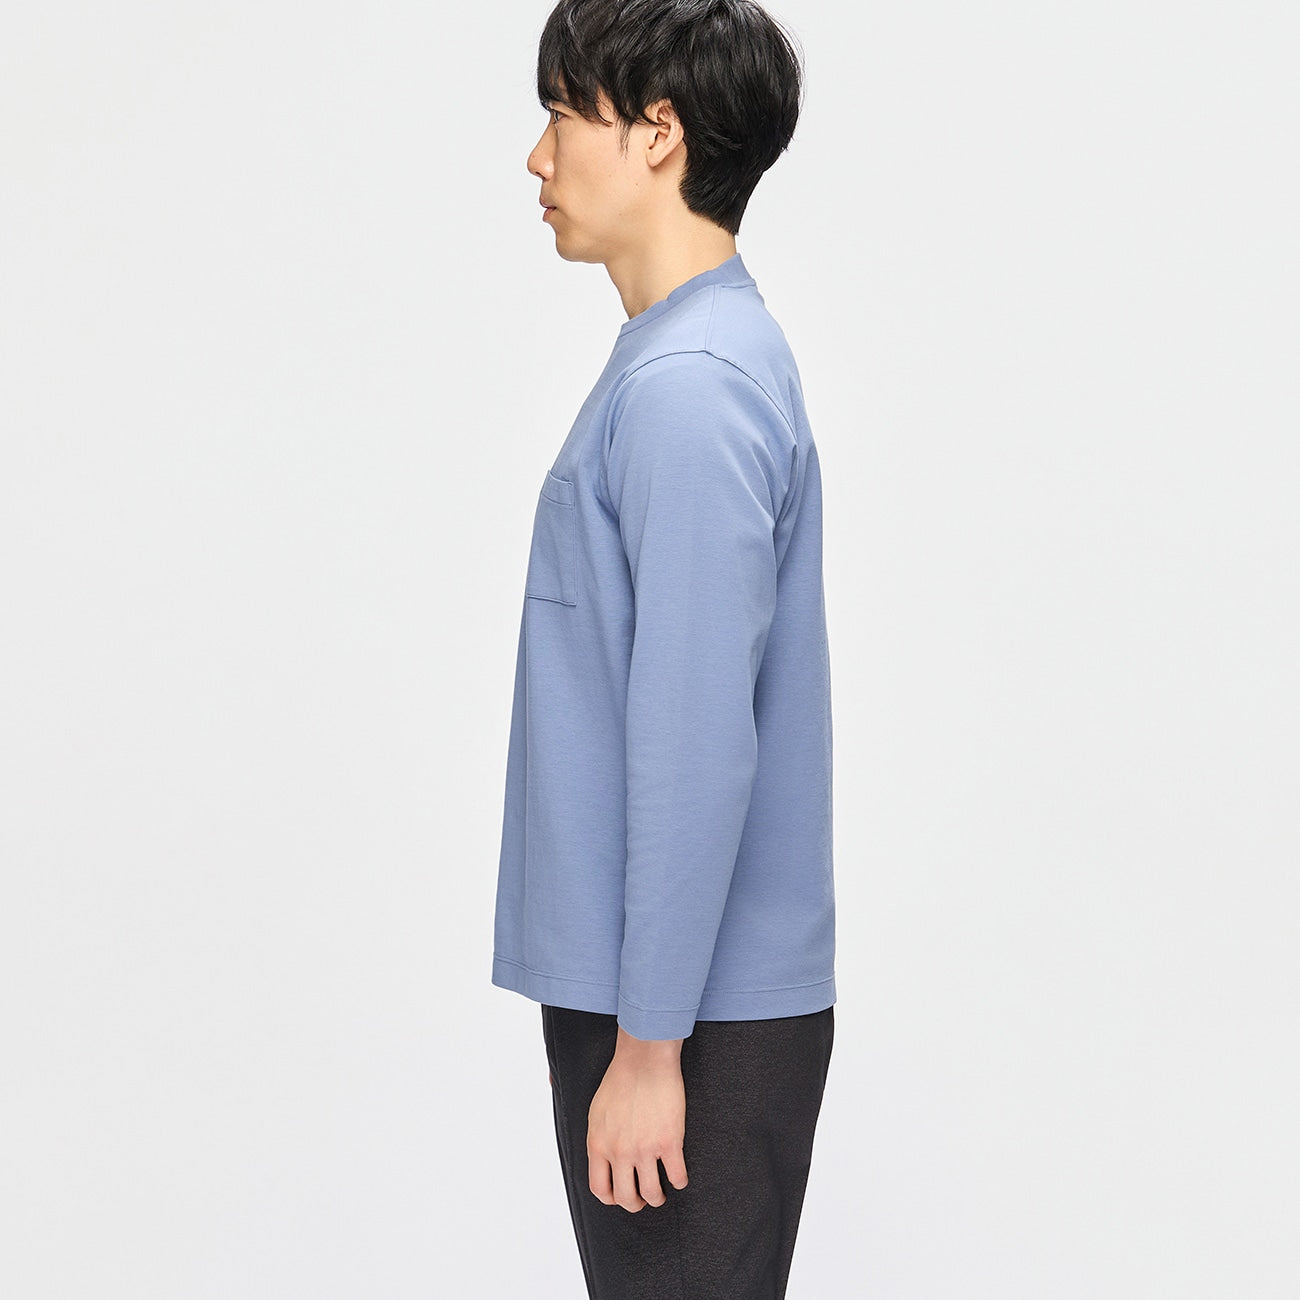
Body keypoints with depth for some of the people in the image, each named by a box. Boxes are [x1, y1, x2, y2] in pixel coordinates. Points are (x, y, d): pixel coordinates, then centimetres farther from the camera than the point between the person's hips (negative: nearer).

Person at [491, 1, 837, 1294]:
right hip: (631, 979, 10)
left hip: (699, 1012, -10)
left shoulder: (690, 387, -20)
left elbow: (696, 749, -23)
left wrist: (649, 1043, -20)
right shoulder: (680, 358, 12)